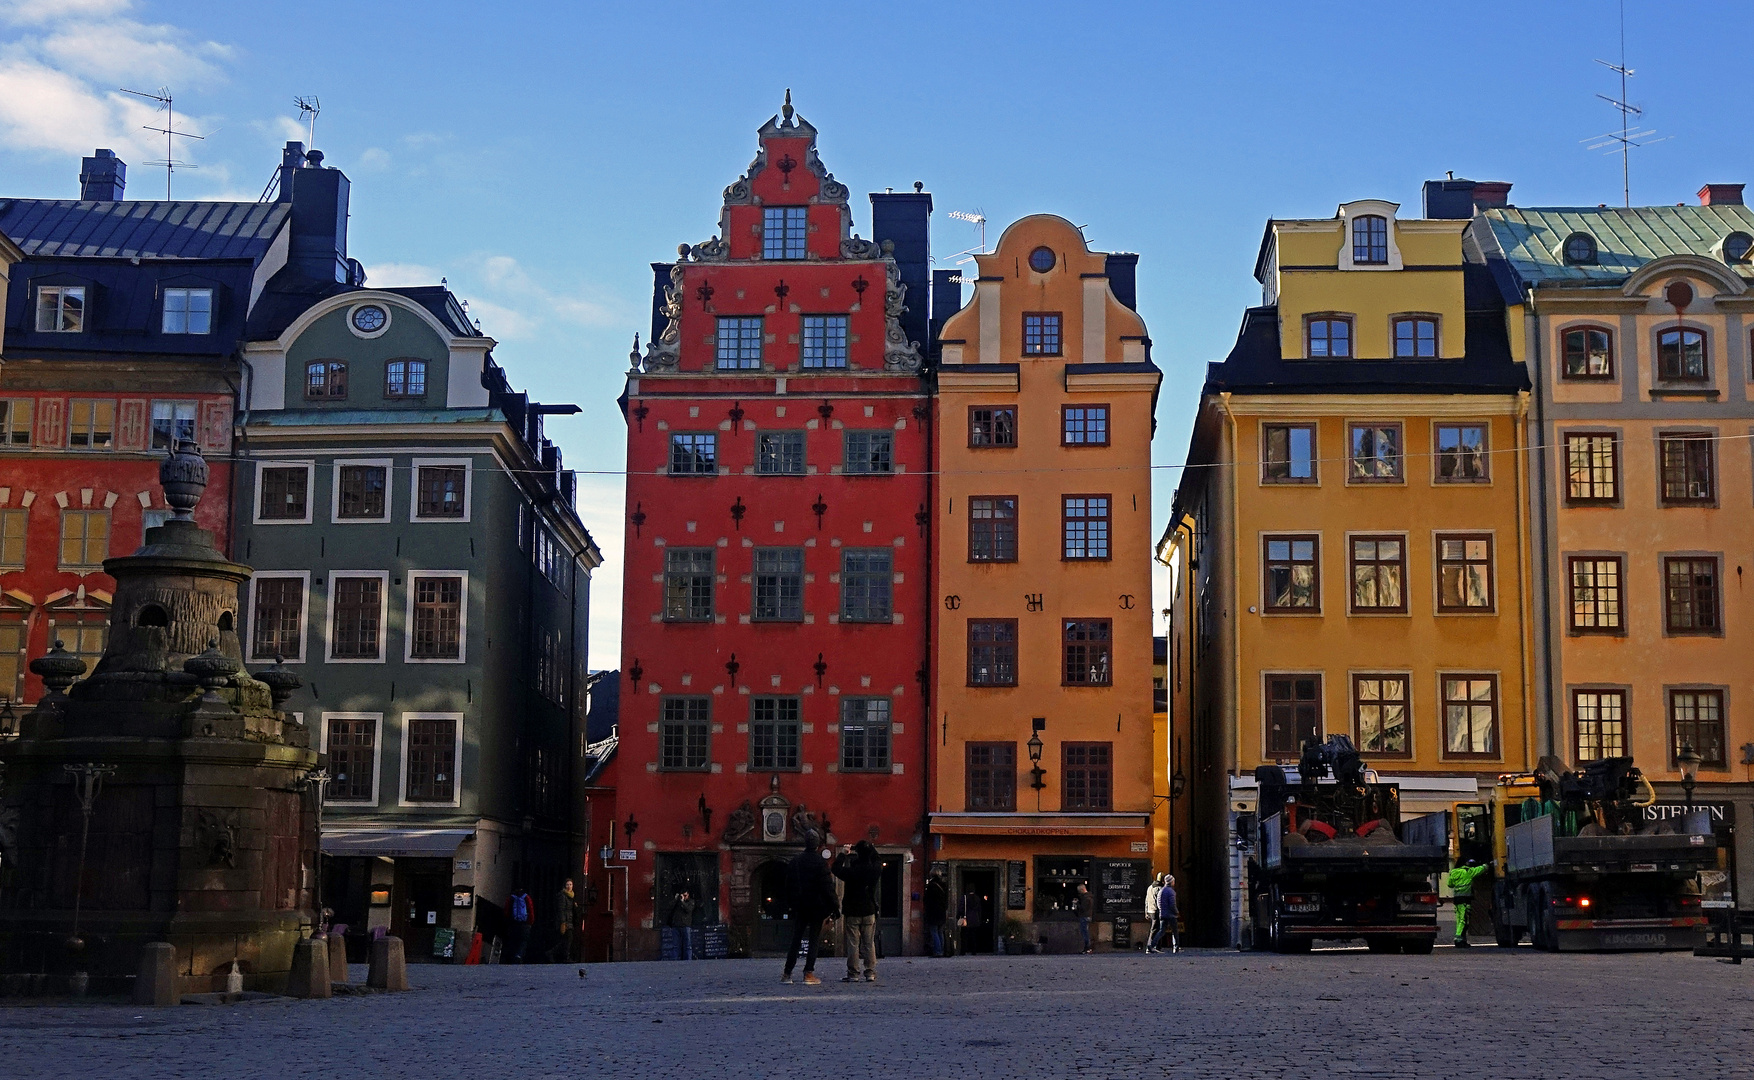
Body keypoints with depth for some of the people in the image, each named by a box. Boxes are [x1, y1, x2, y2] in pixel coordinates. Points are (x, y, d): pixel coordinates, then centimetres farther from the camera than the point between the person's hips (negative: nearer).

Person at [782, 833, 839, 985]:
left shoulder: (795, 862, 5)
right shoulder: (820, 863, -11)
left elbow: (788, 886, 12)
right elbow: (828, 888, -13)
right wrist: (835, 907, -6)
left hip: (799, 908, 4)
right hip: (816, 908, -4)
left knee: (795, 941, 10)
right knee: (814, 941, 1)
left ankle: (787, 974, 8)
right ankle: (809, 974, -4)